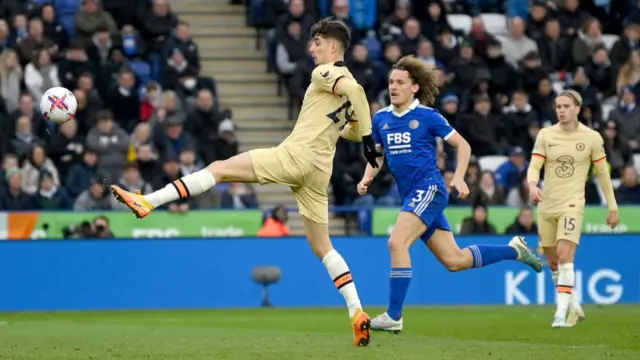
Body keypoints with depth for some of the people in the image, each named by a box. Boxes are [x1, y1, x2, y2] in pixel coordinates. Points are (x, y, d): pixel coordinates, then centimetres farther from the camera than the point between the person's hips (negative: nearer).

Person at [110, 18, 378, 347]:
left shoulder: (324, 73, -4)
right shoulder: (348, 82, 20)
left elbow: (355, 90, -24)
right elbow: (356, 131, 28)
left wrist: (367, 137, -23)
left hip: (297, 155, -8)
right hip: (320, 170, 8)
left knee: (218, 169, -7)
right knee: (321, 246, 11)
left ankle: (147, 202, -16)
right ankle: (357, 314, 1)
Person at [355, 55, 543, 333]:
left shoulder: (427, 116, -4)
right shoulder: (381, 119, 11)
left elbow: (462, 145, 2)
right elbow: (377, 156, 21)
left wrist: (459, 178, -11)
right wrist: (367, 178, 0)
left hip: (429, 188, -7)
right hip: (411, 195, 7)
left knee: (397, 242, -23)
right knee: (454, 260, 9)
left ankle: (393, 316, -19)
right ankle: (514, 250, 29)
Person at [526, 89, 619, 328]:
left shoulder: (592, 138, -1)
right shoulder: (545, 135, 3)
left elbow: (603, 172, 6)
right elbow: (534, 166, -4)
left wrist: (612, 207, 6)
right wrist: (532, 185, -27)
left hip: (572, 205, -4)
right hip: (546, 206, 4)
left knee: (564, 256, -20)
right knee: (553, 262, 8)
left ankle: (562, 313, -20)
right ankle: (574, 308, 25)